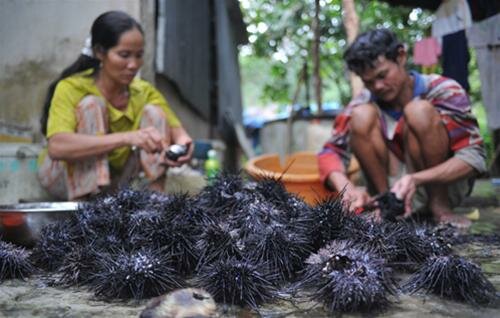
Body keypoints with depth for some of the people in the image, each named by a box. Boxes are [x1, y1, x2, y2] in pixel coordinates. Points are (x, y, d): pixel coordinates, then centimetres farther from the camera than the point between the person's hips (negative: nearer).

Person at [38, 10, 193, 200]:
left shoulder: (144, 92, -11)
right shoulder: (71, 88, -26)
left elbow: (177, 130, -12)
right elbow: (57, 147, -42)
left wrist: (182, 145, -39)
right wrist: (127, 137, -54)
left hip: (113, 178, 4)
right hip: (64, 176, -4)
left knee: (154, 112, -16)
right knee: (91, 105, -29)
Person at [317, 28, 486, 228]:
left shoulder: (442, 91, -15)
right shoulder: (365, 103, -8)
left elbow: (474, 157, -21)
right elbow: (330, 152, -14)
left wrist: (416, 179, -37)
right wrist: (348, 188, -35)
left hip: (444, 183, -2)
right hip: (396, 189, 2)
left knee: (420, 111, -26)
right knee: (362, 116, -20)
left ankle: (439, 205, -14)